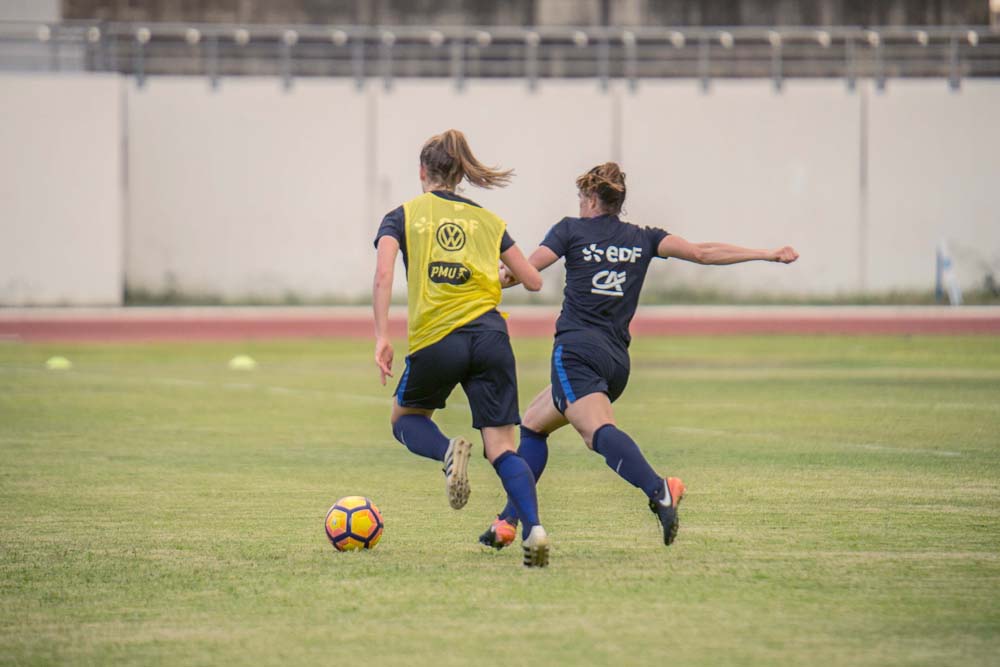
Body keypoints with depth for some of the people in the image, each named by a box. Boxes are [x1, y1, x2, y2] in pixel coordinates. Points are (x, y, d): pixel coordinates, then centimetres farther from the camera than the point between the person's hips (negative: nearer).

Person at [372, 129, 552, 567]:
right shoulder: (487, 220, 16)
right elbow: (533, 281, 16)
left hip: (435, 341, -2)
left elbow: (383, 274, -7)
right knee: (502, 448, 3)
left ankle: (449, 451, -9)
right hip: (489, 335, 2)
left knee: (405, 418, 25)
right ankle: (533, 528, -20)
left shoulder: (403, 216, 10)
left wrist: (382, 337, -9)